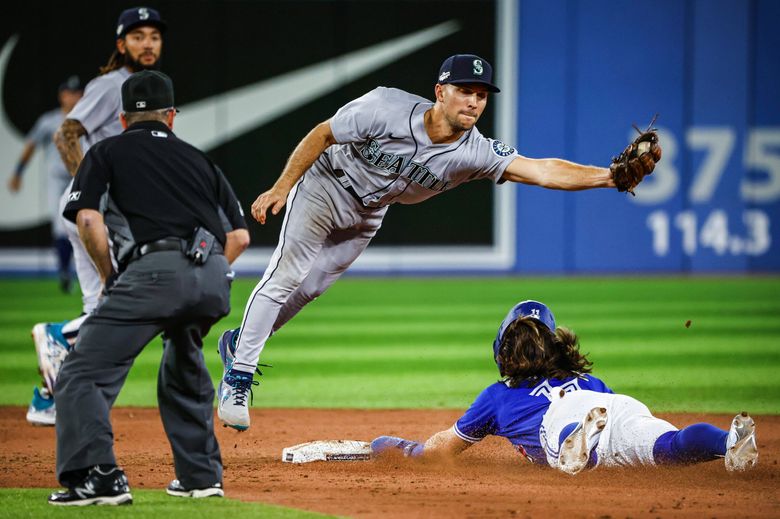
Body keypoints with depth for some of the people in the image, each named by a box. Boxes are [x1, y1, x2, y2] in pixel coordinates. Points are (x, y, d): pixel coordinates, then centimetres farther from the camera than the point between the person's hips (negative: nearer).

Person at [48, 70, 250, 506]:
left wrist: (110, 278, 13)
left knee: (83, 373, -4)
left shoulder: (107, 152, 18)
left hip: (155, 271, -5)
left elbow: (89, 219, 2)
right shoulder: (198, 159, 29)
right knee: (184, 371, 30)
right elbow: (240, 235, 21)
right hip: (215, 281, 5)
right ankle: (201, 475, 27)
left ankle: (97, 477, -20)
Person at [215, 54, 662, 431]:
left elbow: (542, 170, -37)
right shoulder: (386, 108, -34)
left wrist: (610, 177, -51)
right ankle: (238, 377, -3)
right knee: (286, 277, -11)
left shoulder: (475, 153, -27)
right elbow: (322, 135, -20)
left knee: (311, 288, 12)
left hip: (367, 215, 5)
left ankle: (241, 342, 32)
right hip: (323, 188, -5)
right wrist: (282, 188, -20)